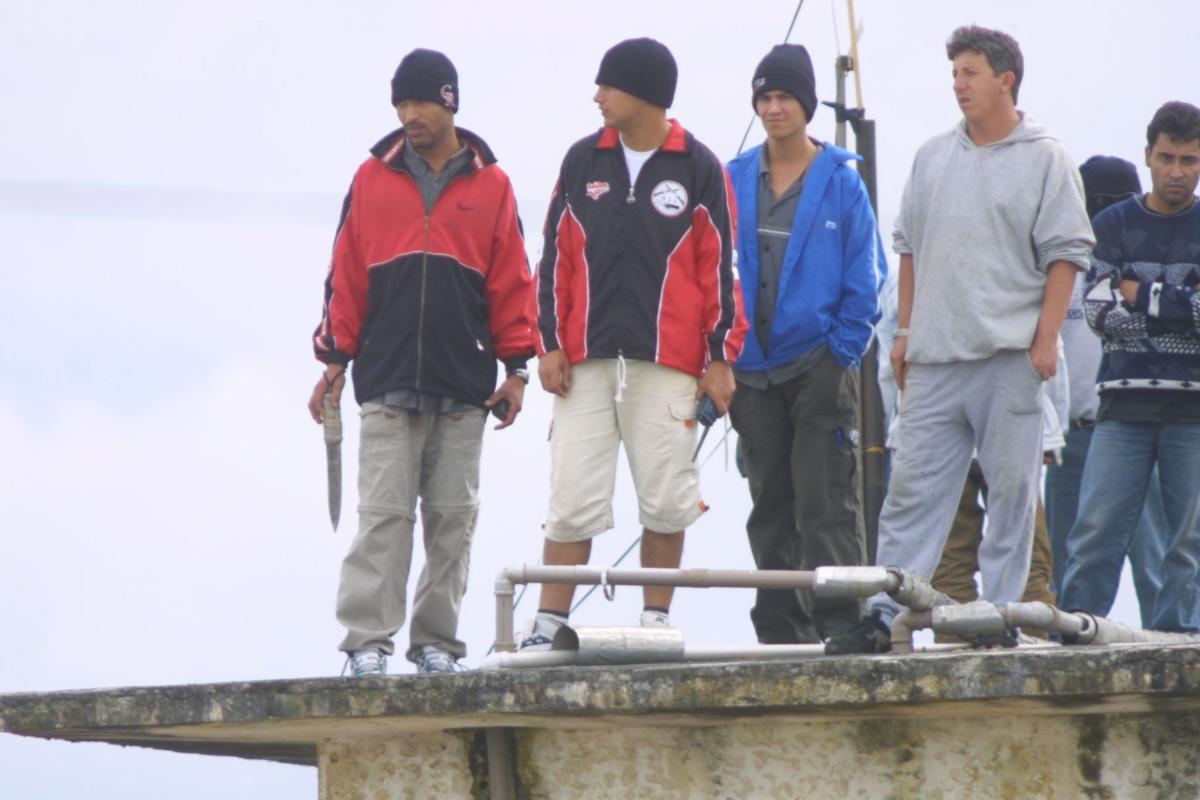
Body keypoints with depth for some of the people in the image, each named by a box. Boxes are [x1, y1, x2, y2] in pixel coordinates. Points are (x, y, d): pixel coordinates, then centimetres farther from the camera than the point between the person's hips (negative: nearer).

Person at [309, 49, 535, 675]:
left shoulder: (490, 185, 7)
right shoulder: (373, 178, 7)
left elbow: (512, 281, 8)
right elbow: (347, 275, 9)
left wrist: (516, 367, 4)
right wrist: (334, 360, 5)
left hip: (465, 387, 1)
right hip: (387, 382, -1)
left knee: (453, 516, 3)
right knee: (383, 512, -6)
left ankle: (436, 641, 9)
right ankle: (368, 640, -6)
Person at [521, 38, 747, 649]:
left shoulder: (699, 168, 2)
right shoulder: (583, 160, 9)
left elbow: (719, 265, 3)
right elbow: (556, 257, 11)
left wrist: (720, 356, -1)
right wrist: (550, 345, 4)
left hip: (667, 363, -2)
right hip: (586, 362, 2)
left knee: (666, 500, 1)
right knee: (572, 498, -3)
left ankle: (657, 617, 13)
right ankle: (550, 623, 0)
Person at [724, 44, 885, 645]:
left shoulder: (841, 181, 0)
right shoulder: (735, 180, 8)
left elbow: (865, 276, 0)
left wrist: (843, 349, -8)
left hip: (819, 365, -4)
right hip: (752, 368, 4)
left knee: (825, 503, -8)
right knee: (770, 506, 8)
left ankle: (837, 625, -8)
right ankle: (780, 631, 14)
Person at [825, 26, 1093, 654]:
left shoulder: (1044, 159, 1)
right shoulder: (933, 157, 15)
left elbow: (1064, 253, -2)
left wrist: (1046, 337, -9)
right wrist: (906, 331, 13)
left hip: (1009, 357, -4)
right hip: (935, 356, 4)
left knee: (1011, 489, 0)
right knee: (912, 487, 1)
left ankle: (1001, 613, 5)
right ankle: (883, 614, 1)